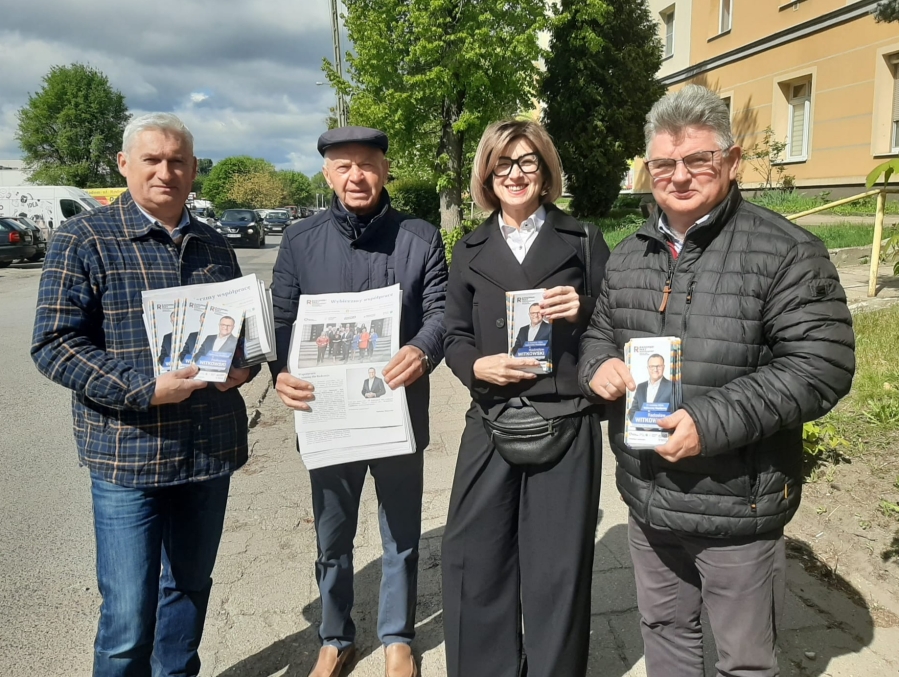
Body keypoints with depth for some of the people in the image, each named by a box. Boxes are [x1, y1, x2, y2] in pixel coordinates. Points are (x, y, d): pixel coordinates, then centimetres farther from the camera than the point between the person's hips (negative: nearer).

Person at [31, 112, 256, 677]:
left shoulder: (214, 245, 11)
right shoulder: (85, 239, -5)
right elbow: (54, 344, -9)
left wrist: (244, 365, -2)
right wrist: (144, 390, -21)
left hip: (212, 450, 5)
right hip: (129, 456, -5)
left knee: (190, 588, 19)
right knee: (128, 617, 1)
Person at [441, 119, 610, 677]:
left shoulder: (583, 240, 5)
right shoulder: (471, 250, 11)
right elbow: (455, 336, 11)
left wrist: (583, 311, -13)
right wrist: (476, 365, -9)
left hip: (566, 423, -2)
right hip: (491, 423, 2)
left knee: (557, 567, 7)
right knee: (473, 559, 8)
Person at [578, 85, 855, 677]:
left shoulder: (785, 252, -12)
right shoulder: (629, 256, 7)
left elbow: (823, 365, -17)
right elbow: (600, 332, 17)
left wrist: (714, 421, -25)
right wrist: (598, 364, -7)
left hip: (737, 506, -5)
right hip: (647, 499, 6)